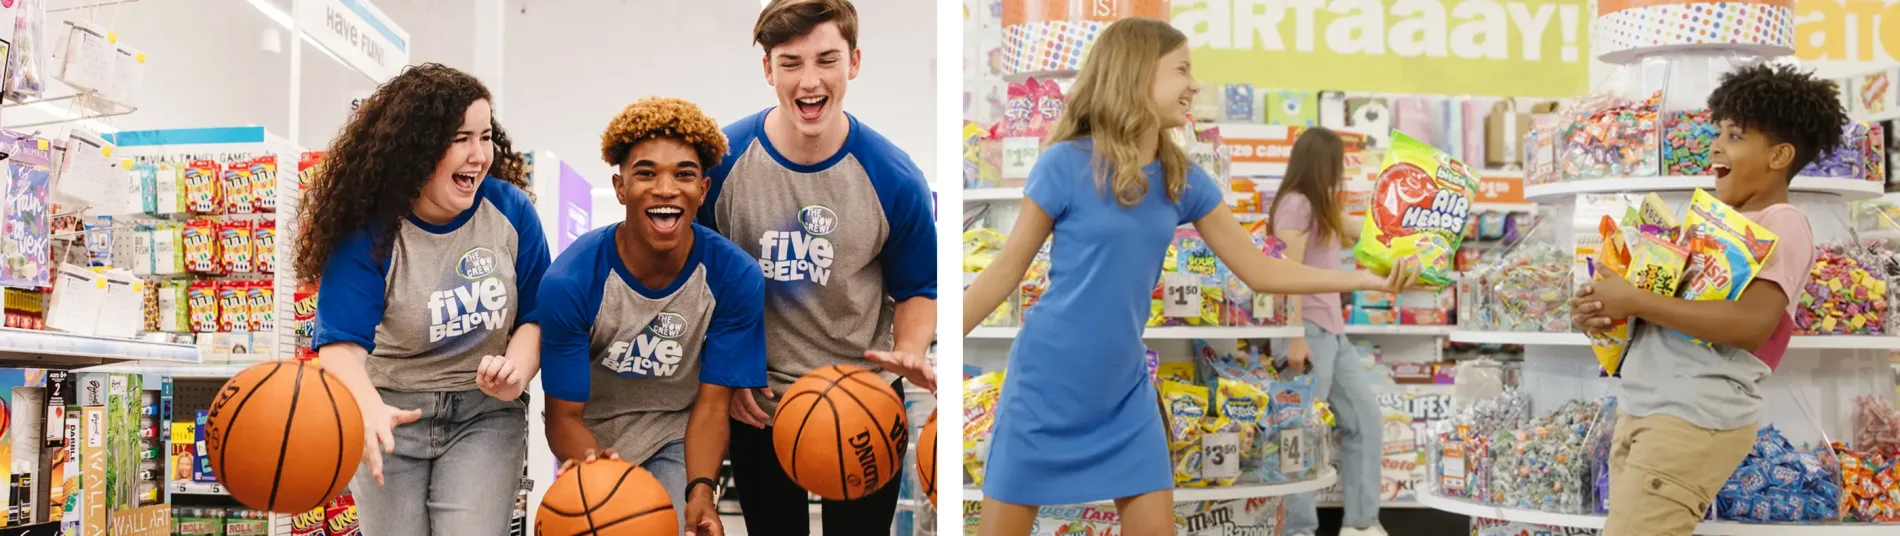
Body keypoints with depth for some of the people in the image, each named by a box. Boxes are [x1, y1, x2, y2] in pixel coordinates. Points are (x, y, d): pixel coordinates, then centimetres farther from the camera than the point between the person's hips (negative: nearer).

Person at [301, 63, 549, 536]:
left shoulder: (510, 209, -7)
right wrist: (369, 409, -44)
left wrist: (516, 369, -22)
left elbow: (537, 315, 0)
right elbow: (342, 341, -23)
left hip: (484, 413, 1)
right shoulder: (368, 232, -14)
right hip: (394, 412, 0)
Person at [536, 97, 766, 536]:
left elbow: (710, 405, -14)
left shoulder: (736, 277, -21)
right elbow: (565, 415, -17)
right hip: (594, 439, 0)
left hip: (677, 436, 0)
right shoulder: (569, 281, -24)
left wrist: (701, 489, -32)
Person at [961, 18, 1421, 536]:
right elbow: (1005, 271, -6)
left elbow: (1260, 270, 7)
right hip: (1044, 391, -5)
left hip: (1126, 395, 5)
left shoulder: (1183, 181, 1)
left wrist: (1369, 278, 1)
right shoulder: (1067, 164, -13)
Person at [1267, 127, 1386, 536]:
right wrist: (1295, 337, -21)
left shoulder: (1322, 209, 20)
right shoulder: (1295, 203, -10)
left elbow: (1351, 237, 39)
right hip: (1309, 331, -10)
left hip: (1332, 332, 10)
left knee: (1365, 419, 9)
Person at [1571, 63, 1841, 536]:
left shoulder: (1782, 223, -7)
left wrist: (1634, 300, -18)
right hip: (1641, 408, 9)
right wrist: (1600, 310, 0)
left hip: (1695, 417, -9)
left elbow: (1751, 324, -21)